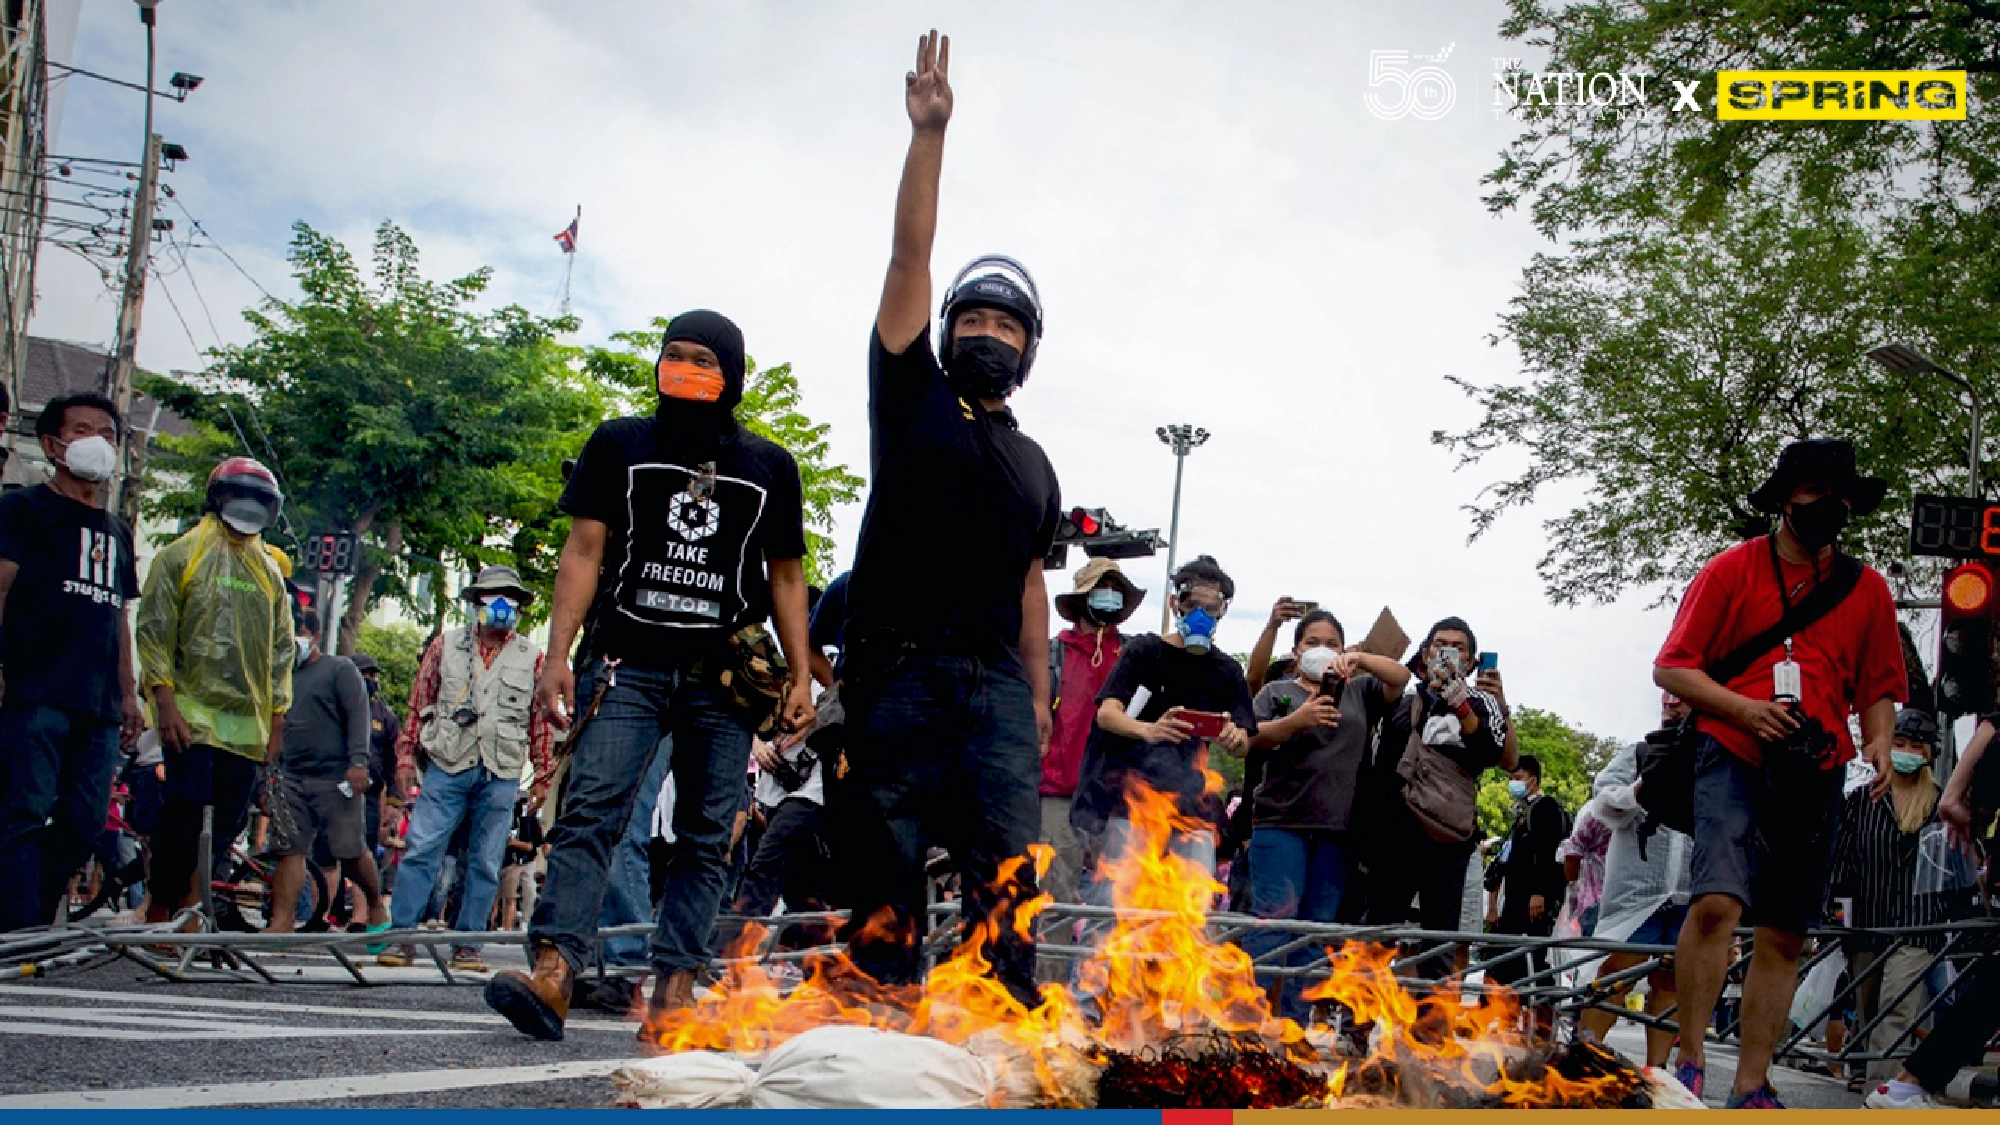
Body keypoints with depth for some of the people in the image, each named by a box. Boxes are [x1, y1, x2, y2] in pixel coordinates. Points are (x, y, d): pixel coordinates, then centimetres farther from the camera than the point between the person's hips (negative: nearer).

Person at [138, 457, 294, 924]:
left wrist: (277, 717, 11)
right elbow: (154, 630, -2)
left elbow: (282, 648, 19)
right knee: (186, 811, -13)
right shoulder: (182, 555, 4)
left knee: (228, 822, 2)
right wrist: (165, 699, -12)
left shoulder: (270, 571, 18)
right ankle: (158, 911, -4)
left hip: (247, 720, 5)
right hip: (193, 711, -5)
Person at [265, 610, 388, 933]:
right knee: (289, 851, -4)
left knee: (351, 852, -5)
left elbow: (357, 715, -8)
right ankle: (282, 922, -7)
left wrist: (358, 762, -19)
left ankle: (377, 908, 16)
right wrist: (271, 771, 20)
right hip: (291, 779, 6)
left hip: (335, 777, -6)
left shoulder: (340, 669, 2)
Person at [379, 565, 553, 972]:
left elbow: (541, 719, 12)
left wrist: (543, 776, 10)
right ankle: (402, 936, -1)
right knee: (420, 851, -6)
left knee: (484, 863, 3)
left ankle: (467, 944, 9)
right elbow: (419, 702, 11)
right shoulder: (446, 644, 10)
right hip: (447, 766, 0)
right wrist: (405, 756, 7)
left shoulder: (531, 657, 9)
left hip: (501, 775, 0)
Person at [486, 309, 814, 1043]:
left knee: (707, 837, -1)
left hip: (724, 678, 2)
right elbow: (584, 551, 6)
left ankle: (674, 990, 1)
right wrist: (558, 655, -5)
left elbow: (785, 575, 16)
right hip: (627, 663, -2)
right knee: (592, 810, -16)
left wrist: (800, 676, 7)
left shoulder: (769, 466, 13)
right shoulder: (620, 445, 11)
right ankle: (552, 974, -27)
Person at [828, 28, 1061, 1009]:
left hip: (996, 680, 3)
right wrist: (929, 133, -5)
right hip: (898, 670, -3)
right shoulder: (911, 397, 11)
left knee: (1006, 870, -9)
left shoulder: (1033, 465, 23)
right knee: (886, 873, -3)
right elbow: (910, 257, 2)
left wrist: (1041, 692, 11)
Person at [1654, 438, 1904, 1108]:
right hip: (1734, 758, -4)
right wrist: (1743, 707, -14)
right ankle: (1689, 1064, -10)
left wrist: (1880, 743, -1)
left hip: (1816, 774, 4)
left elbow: (1878, 688, 20)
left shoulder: (1868, 590, 12)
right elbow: (1671, 667, 1)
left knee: (1785, 936, 4)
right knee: (1718, 902, -22)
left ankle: (1750, 1088, 12)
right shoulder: (1732, 571, 3)